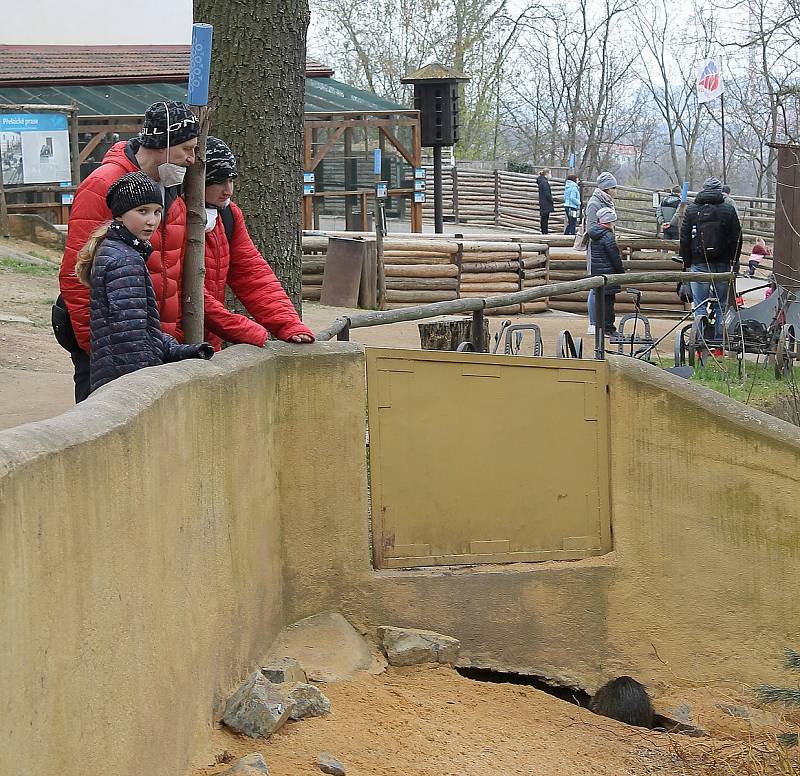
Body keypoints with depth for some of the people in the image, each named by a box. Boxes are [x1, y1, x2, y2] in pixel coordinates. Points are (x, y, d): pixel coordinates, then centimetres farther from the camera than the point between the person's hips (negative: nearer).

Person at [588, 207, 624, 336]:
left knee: (599, 299, 14)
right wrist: (621, 272, -4)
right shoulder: (607, 236, -16)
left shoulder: (594, 235, 10)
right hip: (608, 273, -8)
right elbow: (615, 257, -15)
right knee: (608, 300, -4)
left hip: (596, 272, 8)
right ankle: (608, 328, -2)